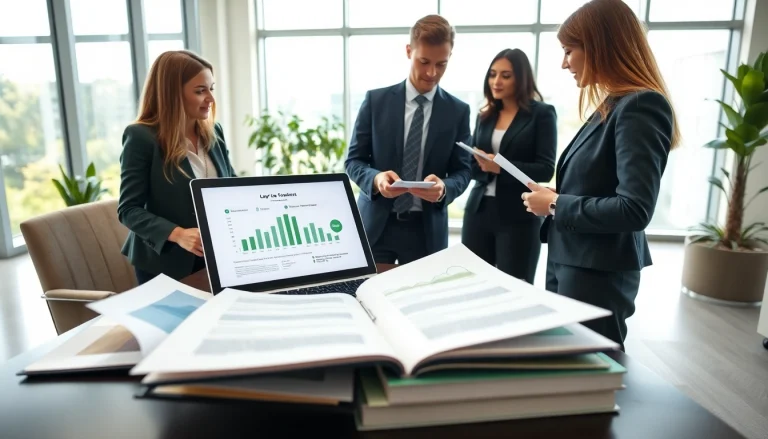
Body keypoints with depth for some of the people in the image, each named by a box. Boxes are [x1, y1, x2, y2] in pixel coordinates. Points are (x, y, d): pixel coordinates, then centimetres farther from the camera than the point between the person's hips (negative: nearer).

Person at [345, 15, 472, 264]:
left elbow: (462, 171, 3)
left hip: (427, 229, 1)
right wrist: (376, 179, -21)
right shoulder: (376, 100, 0)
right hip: (376, 224, 0)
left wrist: (444, 188, -20)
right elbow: (353, 160, 1)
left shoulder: (458, 111, 3)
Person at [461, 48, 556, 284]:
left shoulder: (542, 113, -1)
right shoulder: (485, 115, 13)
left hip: (518, 215, -4)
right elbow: (472, 165, 12)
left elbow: (546, 169, -9)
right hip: (479, 211, 5)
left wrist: (500, 167, -22)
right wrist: (483, 165, -11)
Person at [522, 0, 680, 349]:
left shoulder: (640, 107, -15)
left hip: (598, 271, -9)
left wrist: (556, 205, -15)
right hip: (569, 261, 9)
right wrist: (552, 199, 1)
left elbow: (634, 209, -24)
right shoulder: (611, 107, 12)